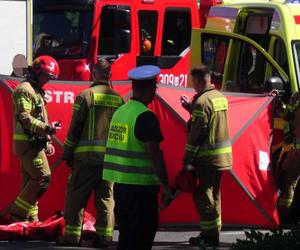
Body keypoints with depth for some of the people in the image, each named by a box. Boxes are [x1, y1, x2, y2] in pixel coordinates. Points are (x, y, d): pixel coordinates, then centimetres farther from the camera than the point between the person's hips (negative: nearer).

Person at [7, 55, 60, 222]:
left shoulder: (38, 92, 21)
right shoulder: (24, 90, -11)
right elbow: (24, 117, -22)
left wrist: (48, 142, 20)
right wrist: (47, 128, -29)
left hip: (35, 144, 10)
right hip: (28, 143, -10)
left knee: (30, 181, 10)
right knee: (43, 177, -14)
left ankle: (31, 218, 12)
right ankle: (17, 213, -12)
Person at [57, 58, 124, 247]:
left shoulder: (86, 96, -5)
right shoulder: (119, 99, 9)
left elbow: (75, 128, -5)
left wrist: (68, 154, 2)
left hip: (87, 156, -4)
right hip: (111, 157, 4)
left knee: (76, 195, 3)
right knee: (106, 197, 9)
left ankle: (72, 235, 2)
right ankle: (104, 236, 6)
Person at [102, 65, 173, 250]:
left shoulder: (120, 112, 10)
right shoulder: (146, 117, -15)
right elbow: (154, 154, -19)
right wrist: (166, 188, -15)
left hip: (120, 184, 8)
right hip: (141, 186, -8)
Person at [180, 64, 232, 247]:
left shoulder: (202, 101, -16)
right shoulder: (220, 97, 10)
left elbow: (196, 133, -17)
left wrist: (188, 159, -13)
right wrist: (190, 107, 25)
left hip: (206, 157, -9)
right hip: (223, 156, 9)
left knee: (202, 194, -3)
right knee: (214, 194, 17)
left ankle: (209, 234, -4)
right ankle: (214, 232, 22)